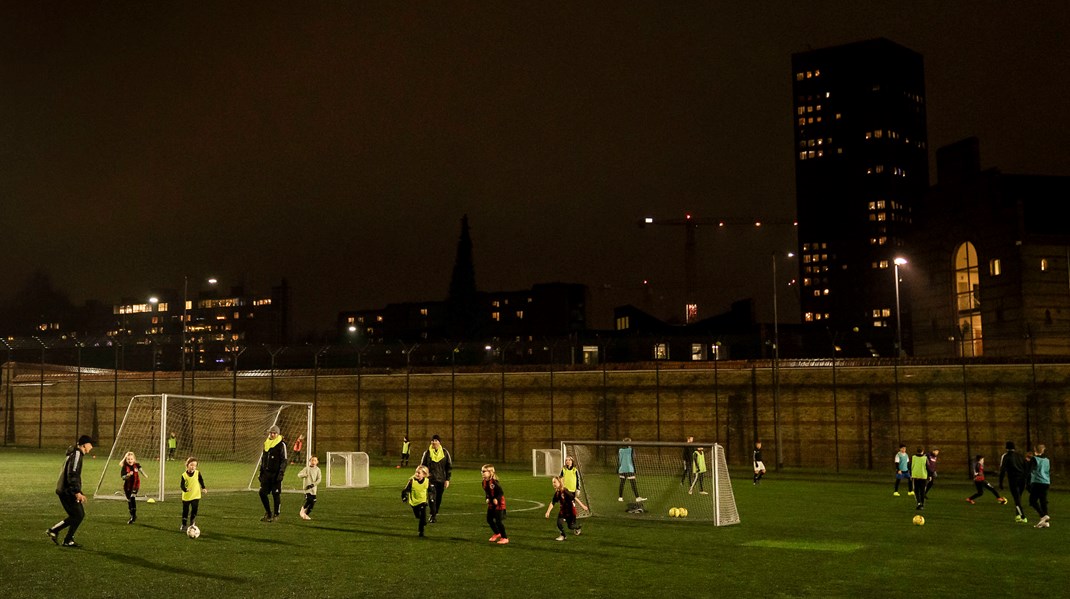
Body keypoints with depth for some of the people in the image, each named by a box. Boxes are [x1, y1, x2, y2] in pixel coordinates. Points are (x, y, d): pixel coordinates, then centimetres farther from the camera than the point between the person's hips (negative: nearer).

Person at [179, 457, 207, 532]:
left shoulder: (197, 473, -5)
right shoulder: (184, 475, -11)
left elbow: (201, 480, 11)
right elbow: (182, 485, -15)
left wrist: (203, 488, 2)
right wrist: (185, 489, -34)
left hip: (196, 496, 1)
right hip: (186, 497, -1)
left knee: (194, 510, -4)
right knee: (185, 511, 9)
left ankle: (192, 524, 10)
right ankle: (184, 525, 23)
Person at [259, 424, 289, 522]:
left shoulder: (281, 444, -7)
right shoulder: (266, 443, 13)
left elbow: (284, 460, -9)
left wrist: (281, 473, -15)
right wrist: (261, 471, 17)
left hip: (275, 473, -6)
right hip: (266, 472, 6)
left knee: (276, 494, -1)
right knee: (262, 492, 2)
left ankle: (276, 515, 10)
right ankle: (268, 513, 17)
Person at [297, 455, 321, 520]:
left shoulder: (317, 469, 5)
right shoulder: (307, 468, 1)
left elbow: (319, 479, -1)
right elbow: (299, 475, -4)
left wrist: (313, 484, -15)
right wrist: (304, 475, -27)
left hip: (314, 488, 3)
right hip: (307, 487, -3)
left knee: (313, 502, 0)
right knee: (309, 500, -20)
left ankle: (306, 514, 15)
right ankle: (303, 508, 9)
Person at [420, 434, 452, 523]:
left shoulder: (445, 452, 2)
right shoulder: (427, 453, 1)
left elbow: (449, 467, 7)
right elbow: (422, 465, 9)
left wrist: (447, 479, 2)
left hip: (441, 480, 1)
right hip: (431, 479, -1)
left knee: (439, 499, 7)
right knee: (432, 498, -13)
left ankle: (435, 513, 24)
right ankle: (433, 516, -7)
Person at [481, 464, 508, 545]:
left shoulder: (494, 482, -25)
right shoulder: (484, 482, 1)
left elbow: (501, 492, -22)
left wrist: (497, 499, -34)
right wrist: (487, 498, 1)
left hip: (498, 504, -9)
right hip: (491, 504, 9)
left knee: (498, 521, -7)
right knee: (489, 519, 14)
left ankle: (504, 538, 5)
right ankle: (497, 533, 36)